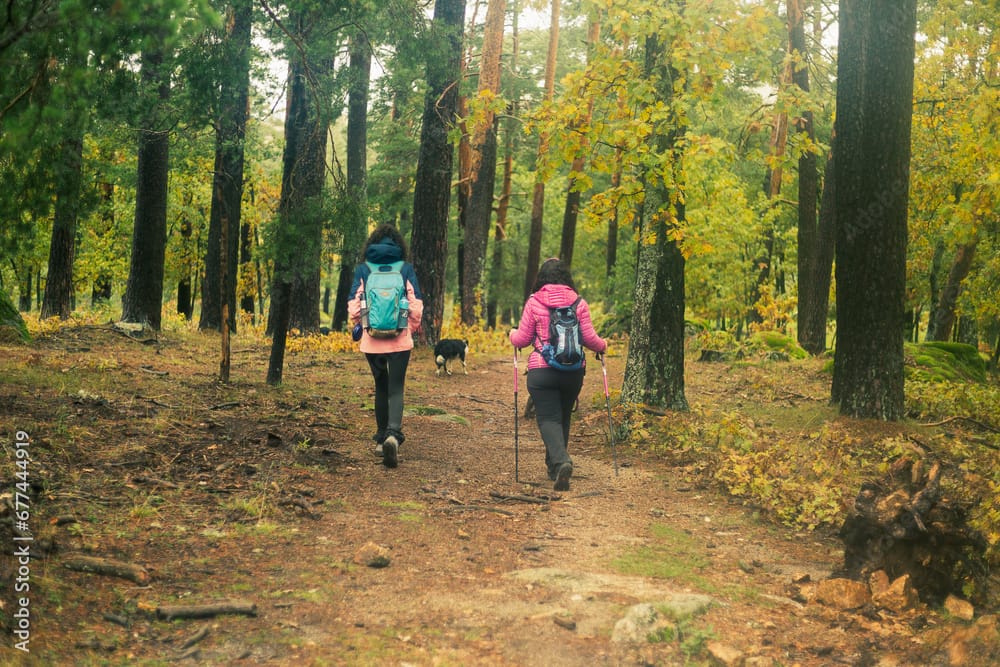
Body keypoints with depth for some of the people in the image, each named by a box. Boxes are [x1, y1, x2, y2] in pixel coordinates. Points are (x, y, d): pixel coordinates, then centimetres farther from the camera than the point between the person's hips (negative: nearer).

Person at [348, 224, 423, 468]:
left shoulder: (362, 270, 2)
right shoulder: (406, 269, -1)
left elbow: (354, 302, -1)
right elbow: (416, 303, -1)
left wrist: (357, 325, 15)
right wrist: (414, 328, 13)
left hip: (371, 340, 2)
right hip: (400, 339, -1)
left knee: (381, 387, 17)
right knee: (396, 388, -1)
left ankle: (381, 439, 21)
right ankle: (393, 434, -25)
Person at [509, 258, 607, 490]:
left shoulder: (534, 303, -4)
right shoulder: (579, 303, 1)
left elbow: (522, 340, 0)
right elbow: (589, 338, 0)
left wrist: (513, 334, 23)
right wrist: (602, 346, 22)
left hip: (541, 370, -3)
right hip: (574, 370, 3)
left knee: (548, 418, -2)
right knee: (563, 417, 19)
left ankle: (561, 461, -25)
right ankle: (554, 466, 30)